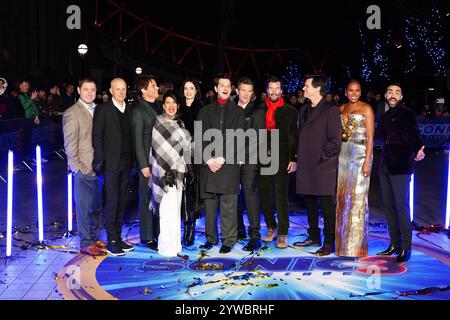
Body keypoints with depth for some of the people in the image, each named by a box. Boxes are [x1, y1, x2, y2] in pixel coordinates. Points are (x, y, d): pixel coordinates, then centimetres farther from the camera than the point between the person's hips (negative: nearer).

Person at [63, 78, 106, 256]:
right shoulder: (72, 113, -8)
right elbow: (70, 144, -9)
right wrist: (77, 166, -12)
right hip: (84, 168, -7)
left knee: (97, 206, 15)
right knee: (84, 207, 1)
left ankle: (94, 238, 27)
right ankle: (86, 244, 9)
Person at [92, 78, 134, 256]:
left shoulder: (129, 111, 13)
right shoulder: (103, 110, -2)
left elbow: (131, 136, 13)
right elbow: (97, 136, -6)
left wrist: (133, 160, 7)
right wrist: (100, 160, -13)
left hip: (126, 163, 5)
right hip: (111, 163, -5)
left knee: (122, 201, 9)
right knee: (112, 201, -5)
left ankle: (118, 237, 18)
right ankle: (112, 241, 2)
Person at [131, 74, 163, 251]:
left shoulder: (159, 106, 13)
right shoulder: (138, 111, -8)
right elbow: (138, 140, -10)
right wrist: (144, 165, -14)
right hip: (148, 161, -7)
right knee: (148, 200, 1)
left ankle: (159, 233, 22)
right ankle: (147, 237, 11)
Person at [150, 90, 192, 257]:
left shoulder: (180, 123, 15)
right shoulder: (159, 122, -6)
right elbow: (160, 149, -12)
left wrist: (187, 167, 12)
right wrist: (167, 171, -18)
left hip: (178, 172, 7)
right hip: (166, 171, -7)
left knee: (175, 209, 11)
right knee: (169, 209, -8)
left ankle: (174, 245, 19)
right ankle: (168, 248, -2)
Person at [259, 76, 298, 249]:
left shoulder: (289, 111, 3)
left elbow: (293, 137, 1)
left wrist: (293, 159, -7)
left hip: (281, 159, -3)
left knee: (281, 197, -3)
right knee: (265, 196, 9)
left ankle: (282, 234, 4)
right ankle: (271, 228, 24)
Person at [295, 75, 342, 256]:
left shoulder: (331, 110, -7)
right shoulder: (304, 110, 16)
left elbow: (335, 140, -11)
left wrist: (321, 157, -11)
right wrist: (301, 157, 12)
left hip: (323, 167, -8)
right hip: (306, 167, 8)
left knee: (327, 207, -1)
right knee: (310, 205, 14)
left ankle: (329, 243, 7)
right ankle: (314, 237, 27)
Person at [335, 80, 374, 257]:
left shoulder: (366, 108, -4)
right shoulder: (341, 109, 12)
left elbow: (370, 137, -9)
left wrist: (367, 161, -16)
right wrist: (336, 155, 5)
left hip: (360, 154, -5)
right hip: (343, 155, 6)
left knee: (357, 197, -3)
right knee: (343, 196, 9)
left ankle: (356, 244, 7)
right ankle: (343, 239, 22)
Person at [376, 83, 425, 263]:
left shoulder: (407, 114, -5)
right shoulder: (386, 116, 14)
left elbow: (415, 137, -12)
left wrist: (418, 152, -31)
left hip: (400, 167, -7)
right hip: (386, 167, 7)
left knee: (401, 206, -7)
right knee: (388, 206, 10)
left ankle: (406, 248, 1)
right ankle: (395, 244, 20)